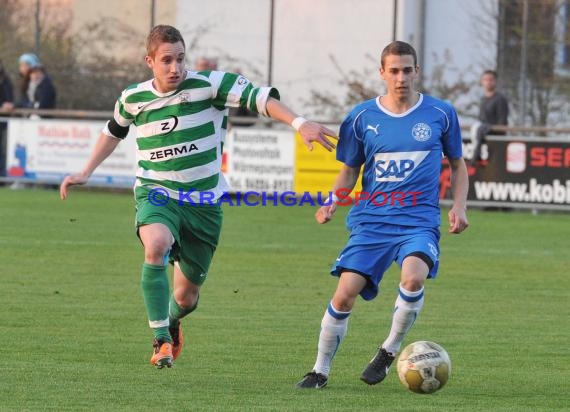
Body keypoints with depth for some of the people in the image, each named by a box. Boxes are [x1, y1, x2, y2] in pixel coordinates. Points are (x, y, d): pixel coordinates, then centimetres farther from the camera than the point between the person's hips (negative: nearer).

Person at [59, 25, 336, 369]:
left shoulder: (208, 85, -11)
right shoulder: (133, 98, 0)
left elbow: (260, 97, -20)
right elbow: (114, 131, 22)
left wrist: (299, 123, -34)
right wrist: (86, 172, 20)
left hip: (203, 203, 0)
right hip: (156, 195, 0)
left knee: (186, 296, 8)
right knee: (157, 246, -36)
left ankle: (172, 321, 48)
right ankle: (161, 340, -27)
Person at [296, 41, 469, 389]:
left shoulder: (440, 114, 4)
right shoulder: (362, 118, 5)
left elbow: (458, 164, 17)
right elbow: (349, 171, 15)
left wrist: (459, 206, 3)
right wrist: (332, 203, -4)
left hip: (420, 220, -1)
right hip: (371, 219, 1)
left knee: (413, 277, -31)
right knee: (345, 293, -12)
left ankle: (390, 350, -7)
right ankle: (321, 370, 7)